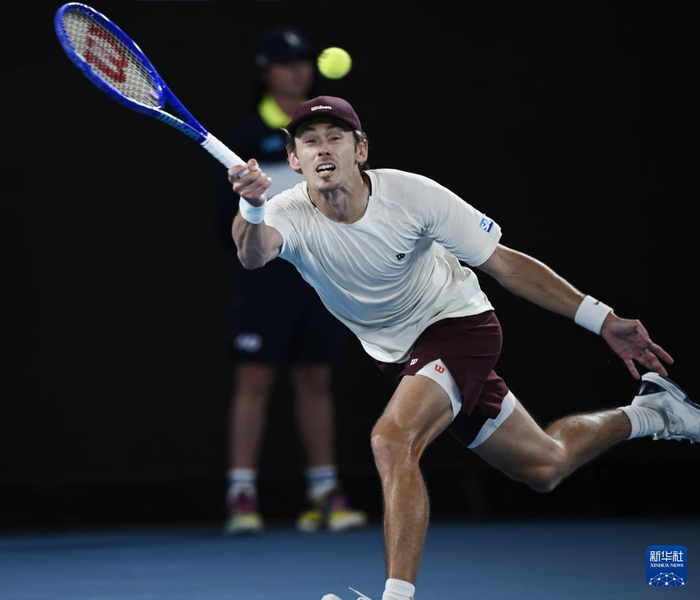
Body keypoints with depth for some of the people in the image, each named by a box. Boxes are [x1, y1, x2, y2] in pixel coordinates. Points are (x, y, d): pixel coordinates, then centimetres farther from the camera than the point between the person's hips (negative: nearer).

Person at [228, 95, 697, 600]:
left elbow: (505, 264, -17)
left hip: (458, 324, -4)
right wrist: (252, 211, -69)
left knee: (392, 439, -32)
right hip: (397, 353, 4)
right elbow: (255, 254, -44)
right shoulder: (291, 216, -19)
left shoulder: (409, 194, -24)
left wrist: (603, 320, -21)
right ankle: (648, 414, 43)